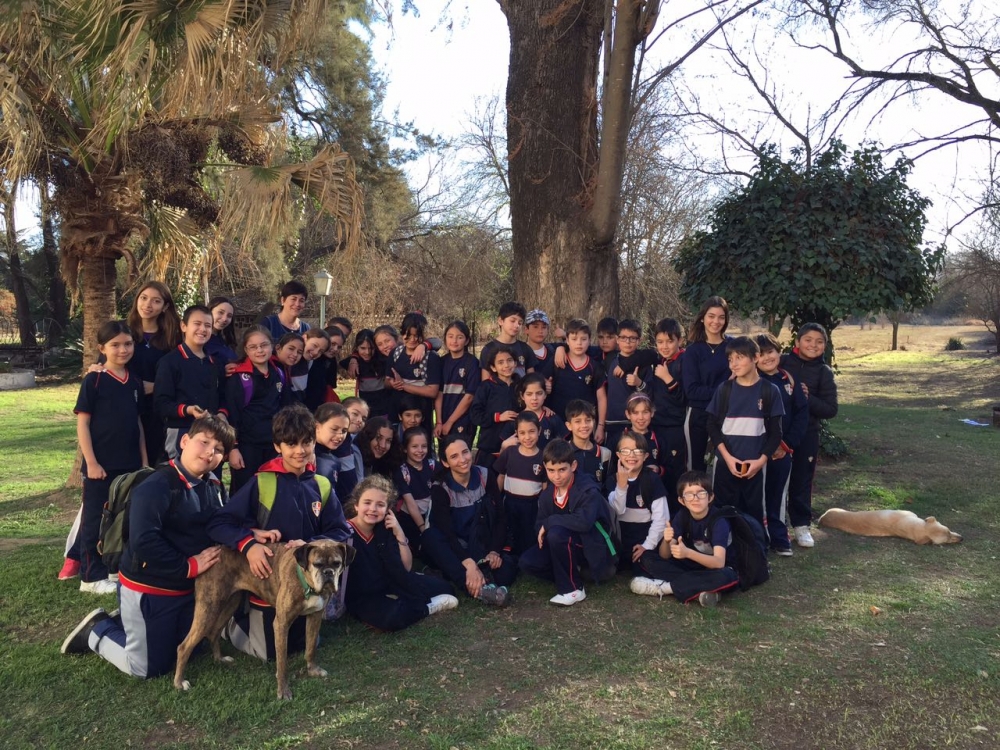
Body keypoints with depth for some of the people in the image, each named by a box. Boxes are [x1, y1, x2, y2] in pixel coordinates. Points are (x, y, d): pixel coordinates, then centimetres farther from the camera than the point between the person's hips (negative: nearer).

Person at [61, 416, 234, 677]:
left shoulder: (214, 487, 0)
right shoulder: (156, 487, -25)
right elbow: (143, 542, -33)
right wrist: (188, 566, -27)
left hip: (188, 588, 8)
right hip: (147, 589, -8)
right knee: (149, 668, 4)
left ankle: (124, 623, 36)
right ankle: (96, 632, 26)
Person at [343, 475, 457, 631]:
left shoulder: (385, 528, -3)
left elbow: (406, 568, 0)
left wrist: (399, 534, -9)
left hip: (389, 586, 6)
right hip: (361, 598, -6)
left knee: (443, 587, 4)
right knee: (391, 617, -37)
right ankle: (426, 606, -9)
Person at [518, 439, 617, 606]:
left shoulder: (587, 490, -22)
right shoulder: (547, 494, -1)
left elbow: (584, 521, -39)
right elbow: (540, 525, 3)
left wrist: (550, 522, -28)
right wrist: (542, 532, -21)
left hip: (592, 547, -6)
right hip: (568, 545, 6)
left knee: (556, 533, -34)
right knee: (527, 562, -15)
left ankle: (573, 589, -17)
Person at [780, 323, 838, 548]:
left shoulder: (824, 373, -1)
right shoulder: (783, 362, -4)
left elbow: (830, 410, -4)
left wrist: (808, 398, -18)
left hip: (806, 434, 1)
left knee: (802, 480, 10)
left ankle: (801, 525, 24)